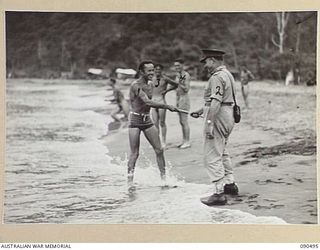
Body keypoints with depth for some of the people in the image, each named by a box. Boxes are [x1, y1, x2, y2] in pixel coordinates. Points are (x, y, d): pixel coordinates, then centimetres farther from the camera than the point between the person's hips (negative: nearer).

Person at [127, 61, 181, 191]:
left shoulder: (150, 84, 8)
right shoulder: (136, 85, -18)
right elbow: (148, 102, -30)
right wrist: (167, 106, -33)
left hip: (147, 120, 7)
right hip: (135, 120, -7)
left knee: (159, 150, 3)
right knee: (134, 153, -5)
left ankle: (164, 178, 12)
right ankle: (130, 182, 4)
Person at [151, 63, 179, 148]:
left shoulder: (165, 79, -4)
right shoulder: (152, 79, 10)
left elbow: (175, 85, 3)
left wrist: (166, 90, -4)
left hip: (161, 101, -4)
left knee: (162, 123, 0)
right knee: (155, 123, 4)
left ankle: (163, 142, 7)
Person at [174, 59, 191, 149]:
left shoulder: (186, 75, -12)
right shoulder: (178, 75, 15)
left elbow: (186, 89, -18)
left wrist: (179, 83, -25)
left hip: (184, 99, -9)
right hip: (178, 99, 9)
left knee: (184, 121, -8)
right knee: (181, 121, 12)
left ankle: (187, 142, -4)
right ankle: (184, 140, 18)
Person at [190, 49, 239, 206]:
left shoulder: (217, 77, -16)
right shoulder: (227, 75, 17)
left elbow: (216, 102, -25)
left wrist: (209, 123, -28)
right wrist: (201, 111, 27)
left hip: (218, 117, -11)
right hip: (227, 115, 11)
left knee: (212, 156, -8)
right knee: (221, 152, 24)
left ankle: (219, 193, -9)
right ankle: (229, 184, 33)